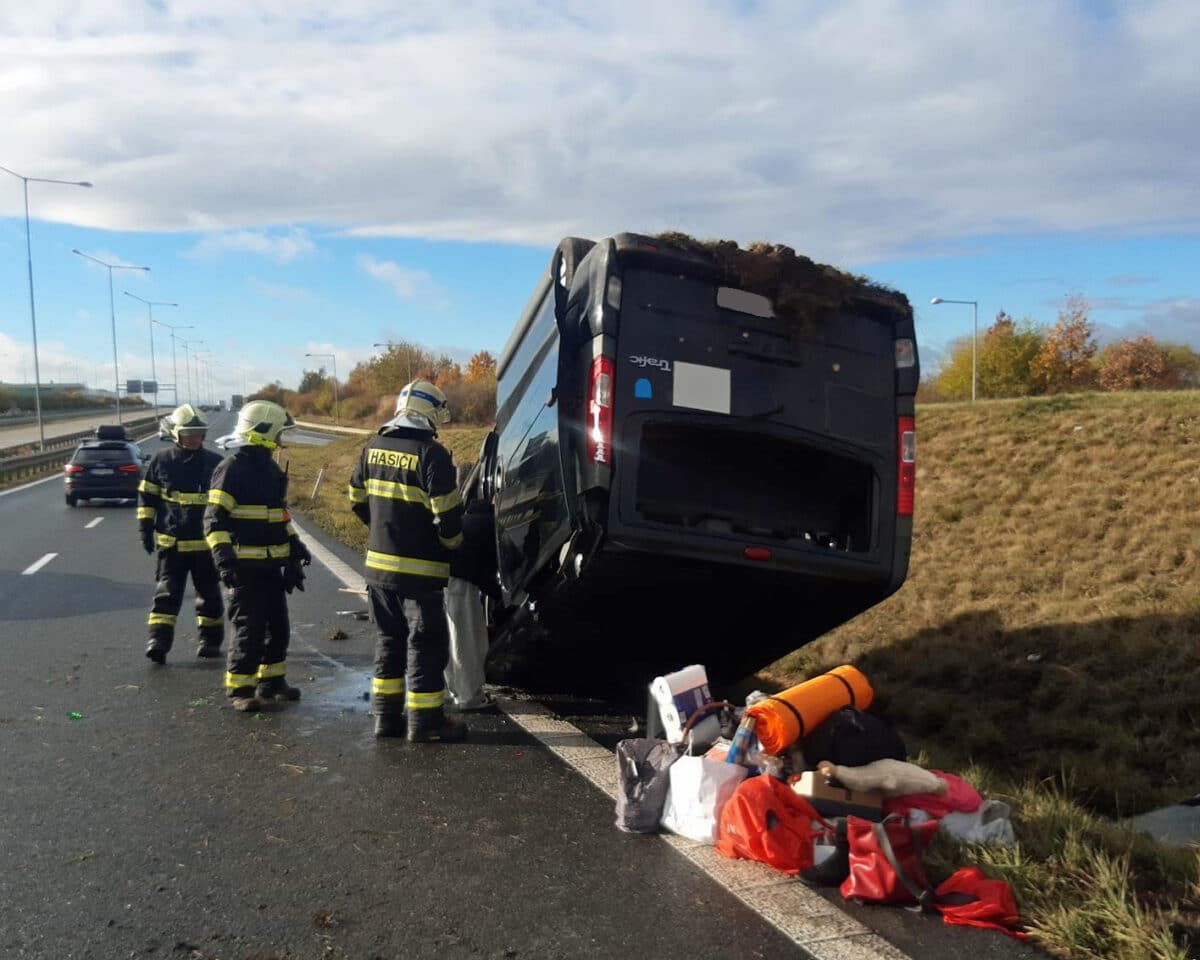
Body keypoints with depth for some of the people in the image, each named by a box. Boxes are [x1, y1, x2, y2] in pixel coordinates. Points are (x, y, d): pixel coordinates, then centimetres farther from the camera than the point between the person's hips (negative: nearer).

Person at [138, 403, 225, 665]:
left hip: (206, 543, 1)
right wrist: (146, 529, 1)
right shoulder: (162, 460, 0)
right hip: (171, 542, -1)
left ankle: (211, 640, 23)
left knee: (209, 593, 11)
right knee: (166, 593, -4)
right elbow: (146, 496, 7)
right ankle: (158, 641, -4)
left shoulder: (214, 462, 2)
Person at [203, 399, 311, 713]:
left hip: (272, 563, 9)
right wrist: (223, 558, -25)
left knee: (278, 625, 15)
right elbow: (215, 518, -17)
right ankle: (239, 688, 9)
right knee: (249, 628, -4)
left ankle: (272, 680, 28)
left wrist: (295, 545, 23)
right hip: (246, 566, -9)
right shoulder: (232, 469, -13)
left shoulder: (270, 467, 14)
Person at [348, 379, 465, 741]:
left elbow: (358, 501, 15)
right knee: (426, 645, 3)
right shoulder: (432, 454, -16)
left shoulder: (373, 448, 6)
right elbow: (447, 515, -17)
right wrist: (452, 542, 3)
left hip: (378, 564, 7)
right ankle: (424, 721, 10)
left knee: (389, 640, 17)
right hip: (420, 569, -7)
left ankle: (387, 715, 23)